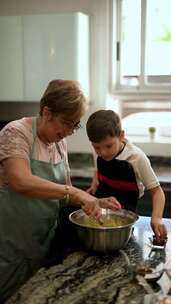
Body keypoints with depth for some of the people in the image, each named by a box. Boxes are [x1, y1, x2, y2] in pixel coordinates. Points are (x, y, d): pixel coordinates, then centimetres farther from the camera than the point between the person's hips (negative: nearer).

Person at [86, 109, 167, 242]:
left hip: (124, 210, -5)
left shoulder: (137, 158, -21)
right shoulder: (101, 154, -7)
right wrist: (94, 186, -1)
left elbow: (156, 191, -15)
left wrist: (156, 218, -30)